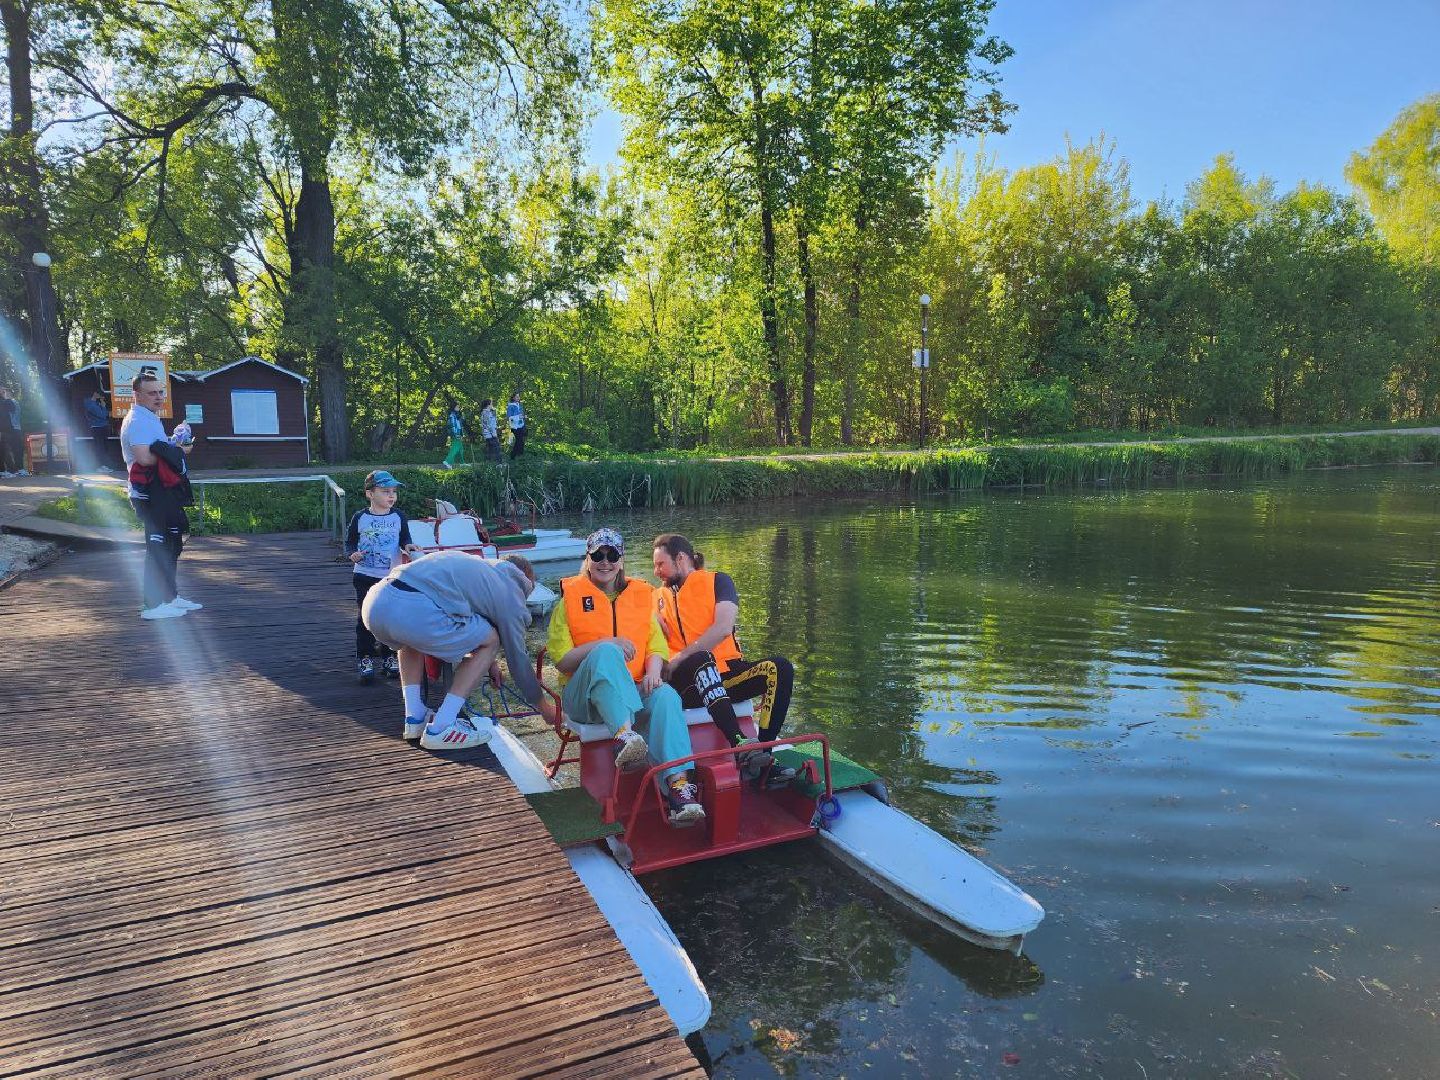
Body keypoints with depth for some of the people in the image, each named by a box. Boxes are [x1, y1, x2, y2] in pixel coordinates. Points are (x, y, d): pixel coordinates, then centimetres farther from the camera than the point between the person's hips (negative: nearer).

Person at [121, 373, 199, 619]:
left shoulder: (150, 419, 19)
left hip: (163, 491, 11)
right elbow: (144, 458, -26)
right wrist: (176, 451, -14)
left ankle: (170, 596, 27)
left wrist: (175, 448, 9)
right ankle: (154, 605, -3)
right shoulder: (138, 421, -14)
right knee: (158, 546, -8)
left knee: (172, 543, 17)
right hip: (150, 494, -11)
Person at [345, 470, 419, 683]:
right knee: (365, 619, 0)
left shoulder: (398, 517, 1)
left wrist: (407, 546, -11)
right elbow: (349, 542, 5)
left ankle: (390, 657, 17)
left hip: (391, 576, 2)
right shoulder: (360, 518, -3)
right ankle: (364, 658, 9)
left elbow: (404, 539, 10)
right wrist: (353, 553, -15)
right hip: (365, 576, -1)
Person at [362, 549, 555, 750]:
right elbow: (518, 658, 22)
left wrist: (487, 661, 56)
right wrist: (546, 708, 34)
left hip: (373, 603, 7)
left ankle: (414, 718, 28)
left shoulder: (476, 563, 35)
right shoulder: (511, 592, 17)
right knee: (490, 641, 16)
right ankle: (440, 728, 11)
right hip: (416, 613, -7)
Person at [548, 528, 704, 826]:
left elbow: (656, 647, 11)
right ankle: (624, 735, -52)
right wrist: (605, 643, -17)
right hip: (585, 697, -3)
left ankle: (678, 786, -42)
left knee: (666, 696, -32)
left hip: (634, 690, 3)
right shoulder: (571, 599, 8)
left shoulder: (641, 596, 17)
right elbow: (562, 660, -2)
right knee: (606, 653, -35)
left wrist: (653, 671, -12)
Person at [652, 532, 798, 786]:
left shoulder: (717, 581, 11)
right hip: (686, 683, -1)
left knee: (780, 668, -24)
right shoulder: (659, 596, 21)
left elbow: (723, 627, -7)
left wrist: (680, 657, -13)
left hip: (726, 674, 1)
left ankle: (762, 758, -30)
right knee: (700, 660, -35)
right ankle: (740, 746, -48)